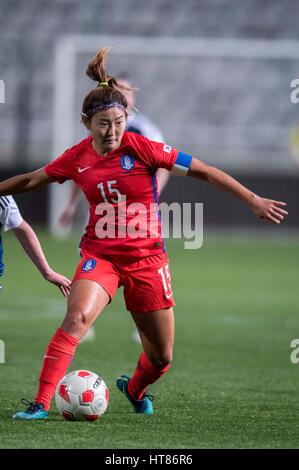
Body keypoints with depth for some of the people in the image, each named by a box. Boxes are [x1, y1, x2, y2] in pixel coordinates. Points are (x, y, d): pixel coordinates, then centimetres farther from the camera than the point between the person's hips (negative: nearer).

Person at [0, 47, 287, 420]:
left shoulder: (141, 148, -13)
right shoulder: (77, 158, -3)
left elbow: (203, 171, -9)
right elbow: (30, 180, 14)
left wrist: (254, 201, -12)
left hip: (146, 257, 0)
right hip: (99, 255, 0)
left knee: (161, 356, 8)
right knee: (76, 318, -28)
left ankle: (135, 389, 44)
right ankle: (40, 405, -28)